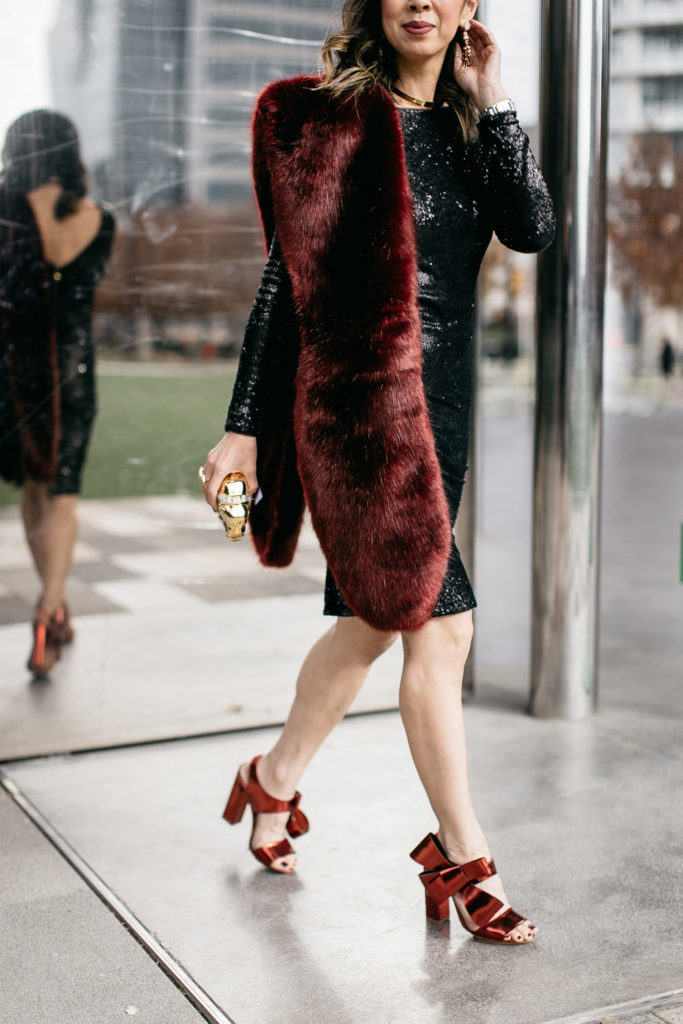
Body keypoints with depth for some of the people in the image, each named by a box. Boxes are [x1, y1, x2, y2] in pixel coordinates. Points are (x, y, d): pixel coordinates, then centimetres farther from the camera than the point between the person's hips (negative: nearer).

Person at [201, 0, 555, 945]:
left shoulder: (469, 126, 14)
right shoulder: (330, 116, -2)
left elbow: (532, 230, -4)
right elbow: (287, 277, -3)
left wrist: (490, 101, -3)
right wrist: (244, 425, -4)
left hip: (442, 407, 7)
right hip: (357, 402, -7)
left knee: (373, 619, 15)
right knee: (440, 624, -8)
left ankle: (274, 781, 36)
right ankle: (463, 859, 5)